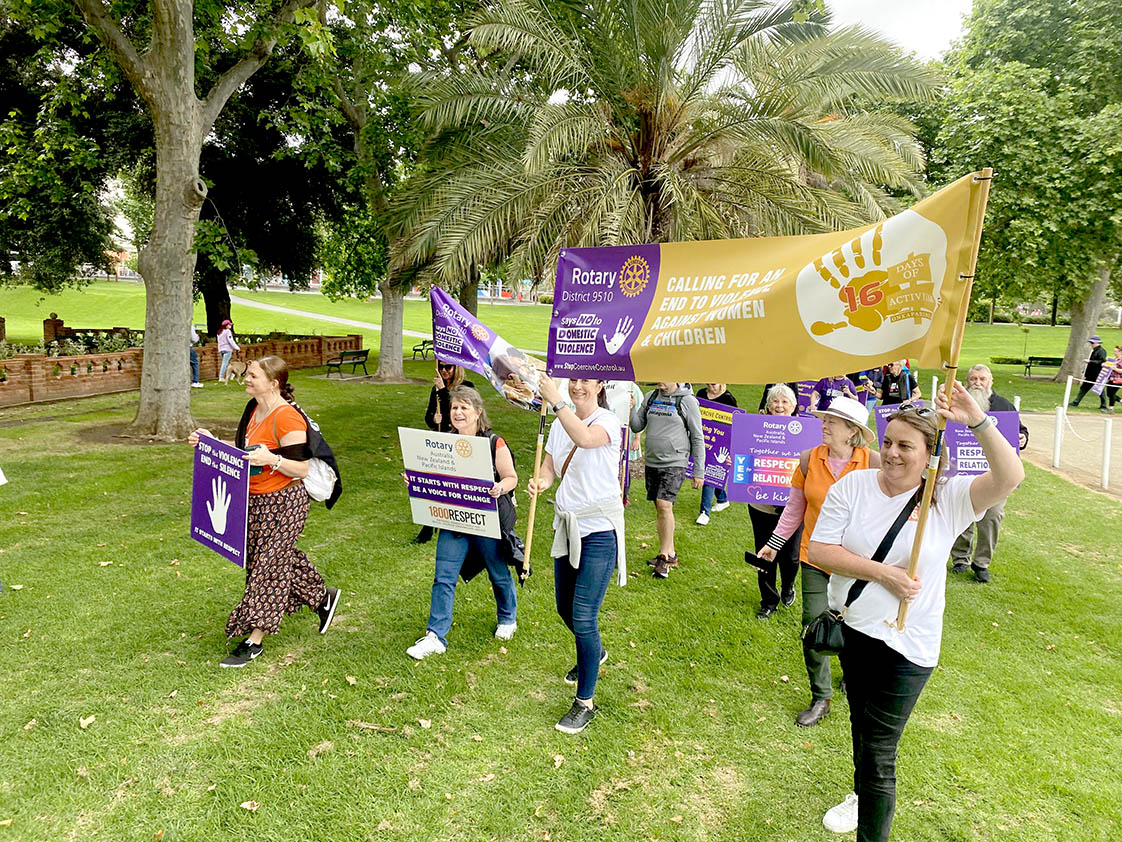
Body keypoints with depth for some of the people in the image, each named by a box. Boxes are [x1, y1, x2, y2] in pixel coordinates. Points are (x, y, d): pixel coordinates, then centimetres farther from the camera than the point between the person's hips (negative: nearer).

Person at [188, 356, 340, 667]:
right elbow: (244, 451, 20)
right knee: (282, 558, 19)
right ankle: (322, 597, 40)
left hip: (283, 503, -9)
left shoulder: (287, 418, -21)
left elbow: (301, 469, -21)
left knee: (267, 566, 0)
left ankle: (254, 641, 11)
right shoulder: (254, 409, 7)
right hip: (256, 501, 9)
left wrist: (271, 459, -36)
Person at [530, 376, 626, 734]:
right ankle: (595, 653, 51)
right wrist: (540, 482, -13)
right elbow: (549, 467, 9)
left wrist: (555, 400, -36)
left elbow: (584, 438, -36)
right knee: (565, 609, 20)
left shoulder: (609, 422, -14)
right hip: (567, 526, 7)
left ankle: (585, 703, 8)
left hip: (599, 531, -7)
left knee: (583, 617, -8)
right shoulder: (561, 423, 8)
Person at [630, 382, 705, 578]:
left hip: (674, 463, -5)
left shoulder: (687, 401, -5)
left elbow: (697, 438, -2)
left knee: (664, 505, -16)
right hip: (652, 462, 6)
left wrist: (699, 472, -3)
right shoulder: (651, 397, 9)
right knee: (659, 508, 10)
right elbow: (637, 426, 11)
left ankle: (664, 556, -7)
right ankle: (670, 554, 21)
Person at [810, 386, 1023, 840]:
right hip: (851, 629, 4)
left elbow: (1009, 478, -24)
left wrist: (979, 422, -34)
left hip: (906, 645, -3)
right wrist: (883, 572, -19)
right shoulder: (853, 485, -7)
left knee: (878, 754, 1)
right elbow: (819, 550, -12)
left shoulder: (948, 498, -9)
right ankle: (863, 796, 54)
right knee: (860, 726, 27)